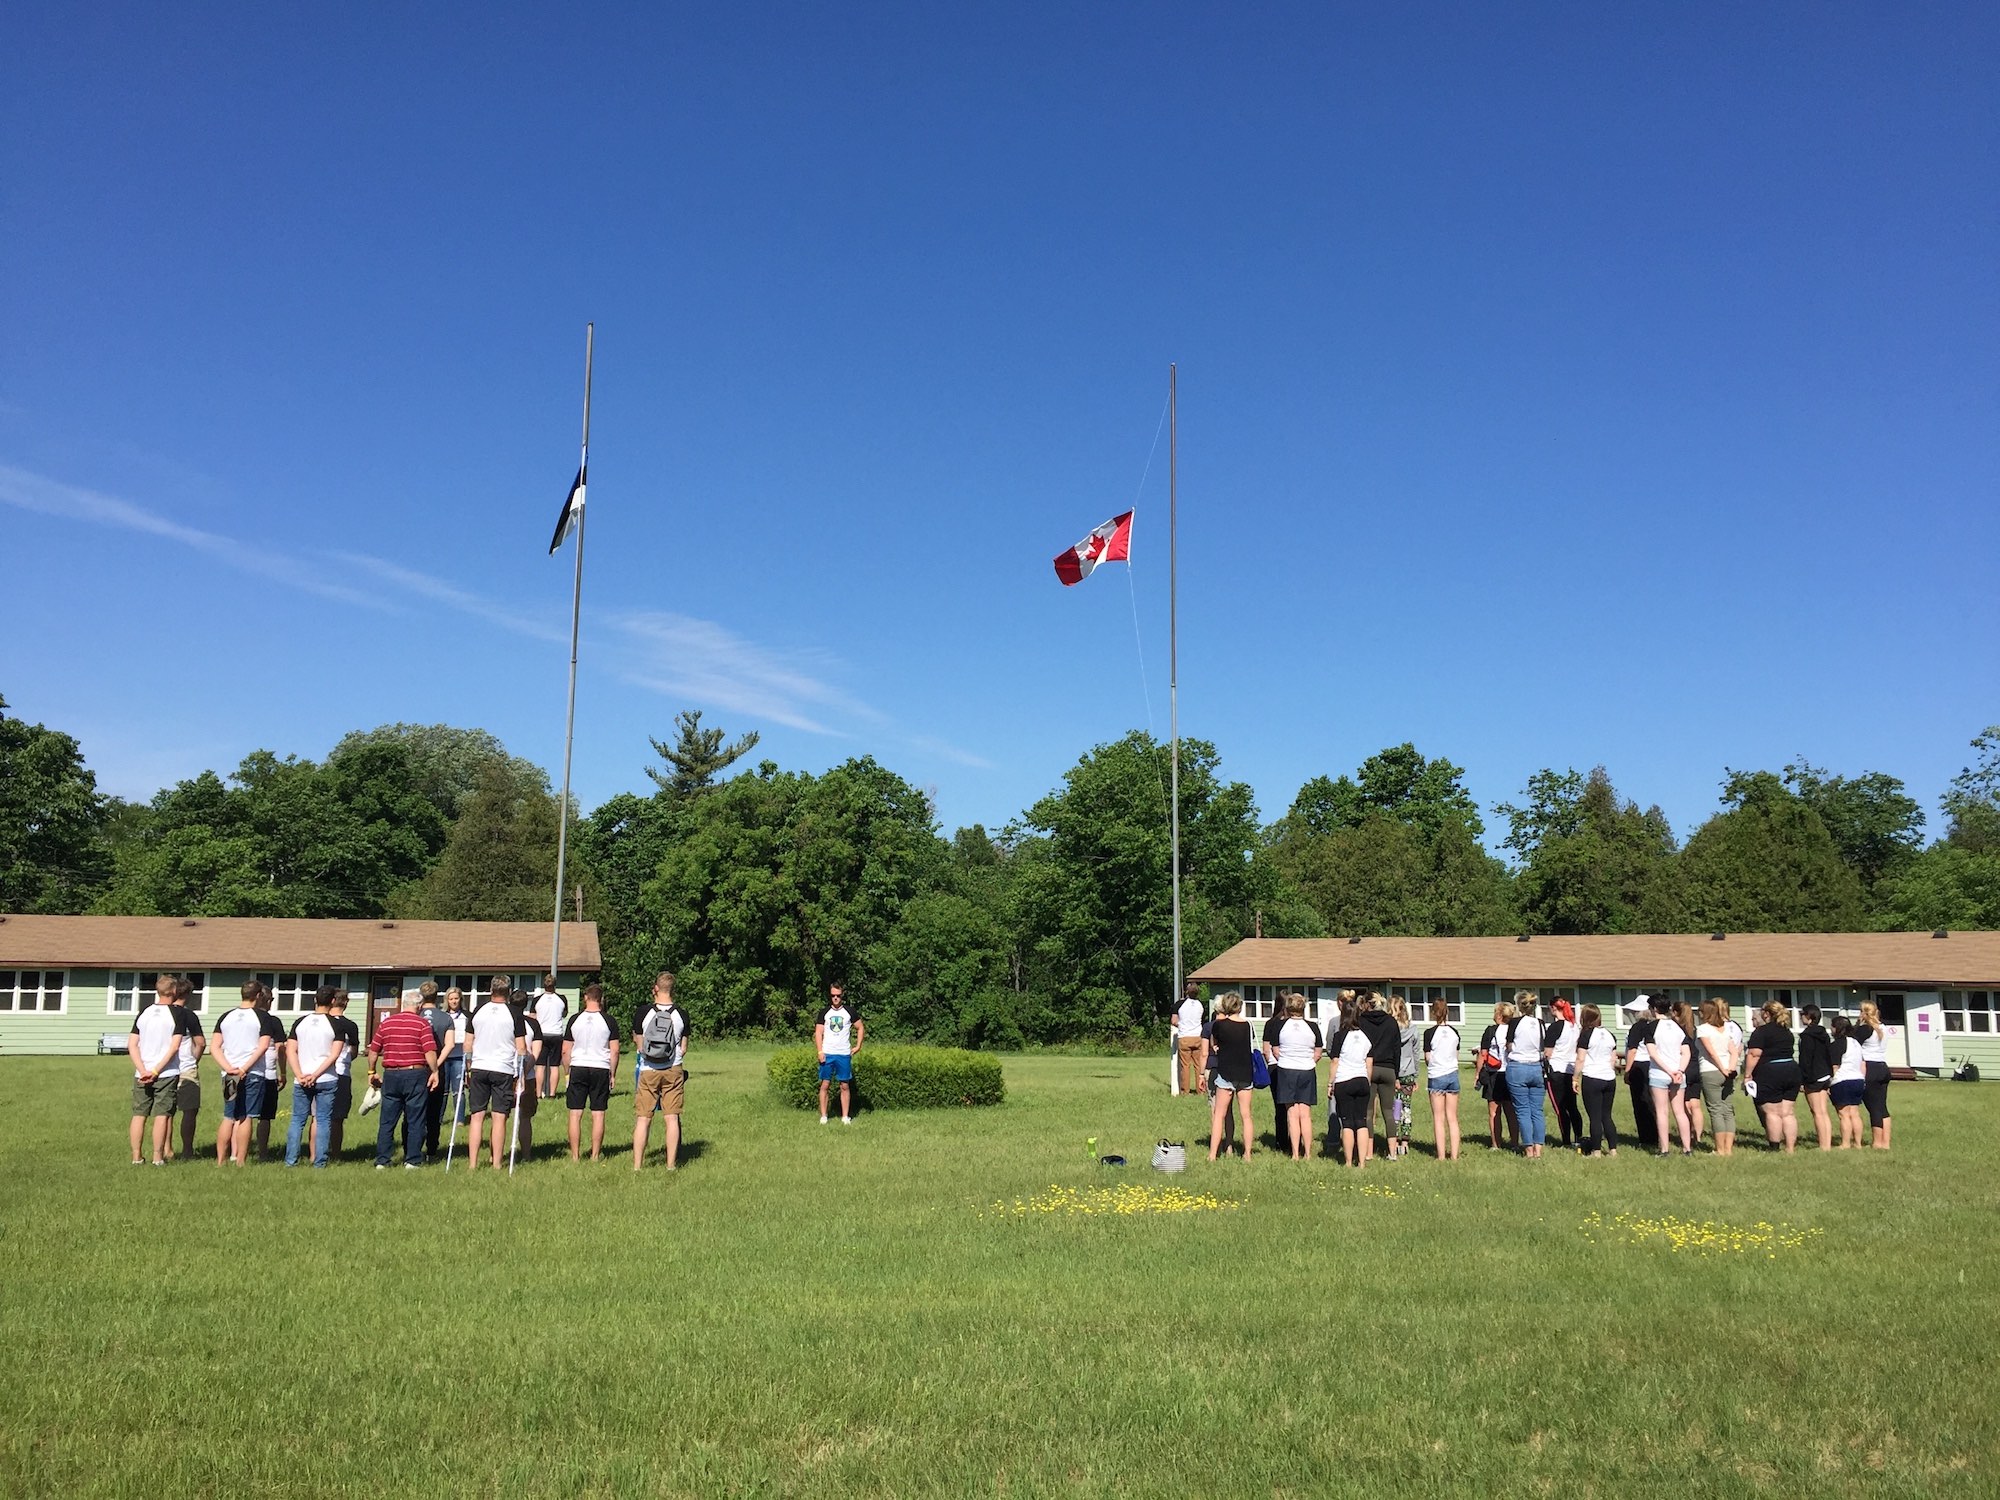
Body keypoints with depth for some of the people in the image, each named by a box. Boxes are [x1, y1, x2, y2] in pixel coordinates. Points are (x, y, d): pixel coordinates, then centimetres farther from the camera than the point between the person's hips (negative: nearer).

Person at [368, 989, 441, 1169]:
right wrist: (434, 1072, -5)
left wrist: (372, 1071, 21)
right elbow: (430, 1052, -14)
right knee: (414, 1121, 4)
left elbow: (373, 1050, 10)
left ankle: (381, 1161, 9)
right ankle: (412, 1161, 5)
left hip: (390, 1075, 3)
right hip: (415, 1074, -3)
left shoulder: (386, 1022, 7)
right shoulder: (422, 1023, -6)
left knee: (387, 1121, 9)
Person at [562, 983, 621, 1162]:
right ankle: (596, 1154, 8)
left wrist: (566, 1074, 13)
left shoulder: (574, 1019, 1)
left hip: (578, 1068, 1)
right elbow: (614, 1051, -3)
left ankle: (575, 1155, 6)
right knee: (598, 1114, 5)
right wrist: (613, 1075, 7)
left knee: (575, 1114, 5)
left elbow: (565, 1051, 4)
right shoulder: (608, 1020, -2)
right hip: (601, 1069, 0)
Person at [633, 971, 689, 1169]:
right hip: (673, 1071, 1)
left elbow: (638, 1046, 1)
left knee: (643, 1118, 4)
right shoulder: (681, 1015, -1)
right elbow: (683, 1049, 3)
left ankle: (637, 1164, 4)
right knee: (672, 1118, 4)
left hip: (648, 1071, -1)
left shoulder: (643, 1012, -5)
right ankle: (671, 1164, 5)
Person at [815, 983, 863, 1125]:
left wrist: (858, 1046, 6)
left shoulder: (849, 1012, 7)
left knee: (845, 1086, 2)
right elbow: (818, 1032, 4)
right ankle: (823, 1116, 5)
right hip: (827, 1054, 0)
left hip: (844, 1054, 0)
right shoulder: (825, 1013, 7)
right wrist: (820, 1051, -7)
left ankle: (845, 1116, 8)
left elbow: (860, 1028, 15)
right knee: (824, 1084, -1)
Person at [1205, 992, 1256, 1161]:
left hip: (1225, 1073, -3)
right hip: (1245, 1074, 3)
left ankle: (1212, 1154, 1)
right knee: (1245, 1115, 7)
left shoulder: (1218, 1025, -8)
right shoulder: (1247, 1025, 2)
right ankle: (1247, 1154, 9)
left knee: (1219, 1114, 3)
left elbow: (1212, 1045, 9)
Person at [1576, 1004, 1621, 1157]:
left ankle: (1596, 1151, 1)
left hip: (1592, 1079, -6)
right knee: (1606, 1116, 13)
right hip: (1610, 1079, 6)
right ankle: (1613, 1149, 10)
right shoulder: (1609, 1034, 11)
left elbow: (1580, 1059, -10)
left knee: (1595, 1117, -1)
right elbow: (1613, 1059, 16)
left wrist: (1576, 1078, -3)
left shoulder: (1586, 1034, -8)